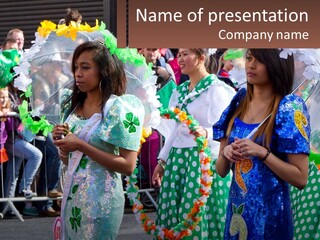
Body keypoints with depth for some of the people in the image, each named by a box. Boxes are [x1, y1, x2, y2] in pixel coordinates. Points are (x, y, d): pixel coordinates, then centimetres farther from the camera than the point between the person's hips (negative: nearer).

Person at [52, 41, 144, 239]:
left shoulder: (119, 108, -13)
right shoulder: (73, 107, 5)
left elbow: (128, 166, -18)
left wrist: (81, 146, -21)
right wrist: (61, 142, -7)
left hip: (101, 199, -6)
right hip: (71, 195, 6)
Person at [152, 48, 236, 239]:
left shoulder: (216, 89, -10)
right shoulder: (180, 90, 14)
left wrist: (205, 133, -37)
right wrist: (163, 160, 18)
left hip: (203, 160, -8)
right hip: (178, 159, 8)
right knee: (174, 215, 8)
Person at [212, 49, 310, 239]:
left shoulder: (289, 108, -12)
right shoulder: (239, 103, 4)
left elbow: (301, 178, -14)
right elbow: (221, 171, 8)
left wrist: (262, 153, -22)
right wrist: (226, 152, -11)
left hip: (269, 211, -5)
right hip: (236, 208, 5)